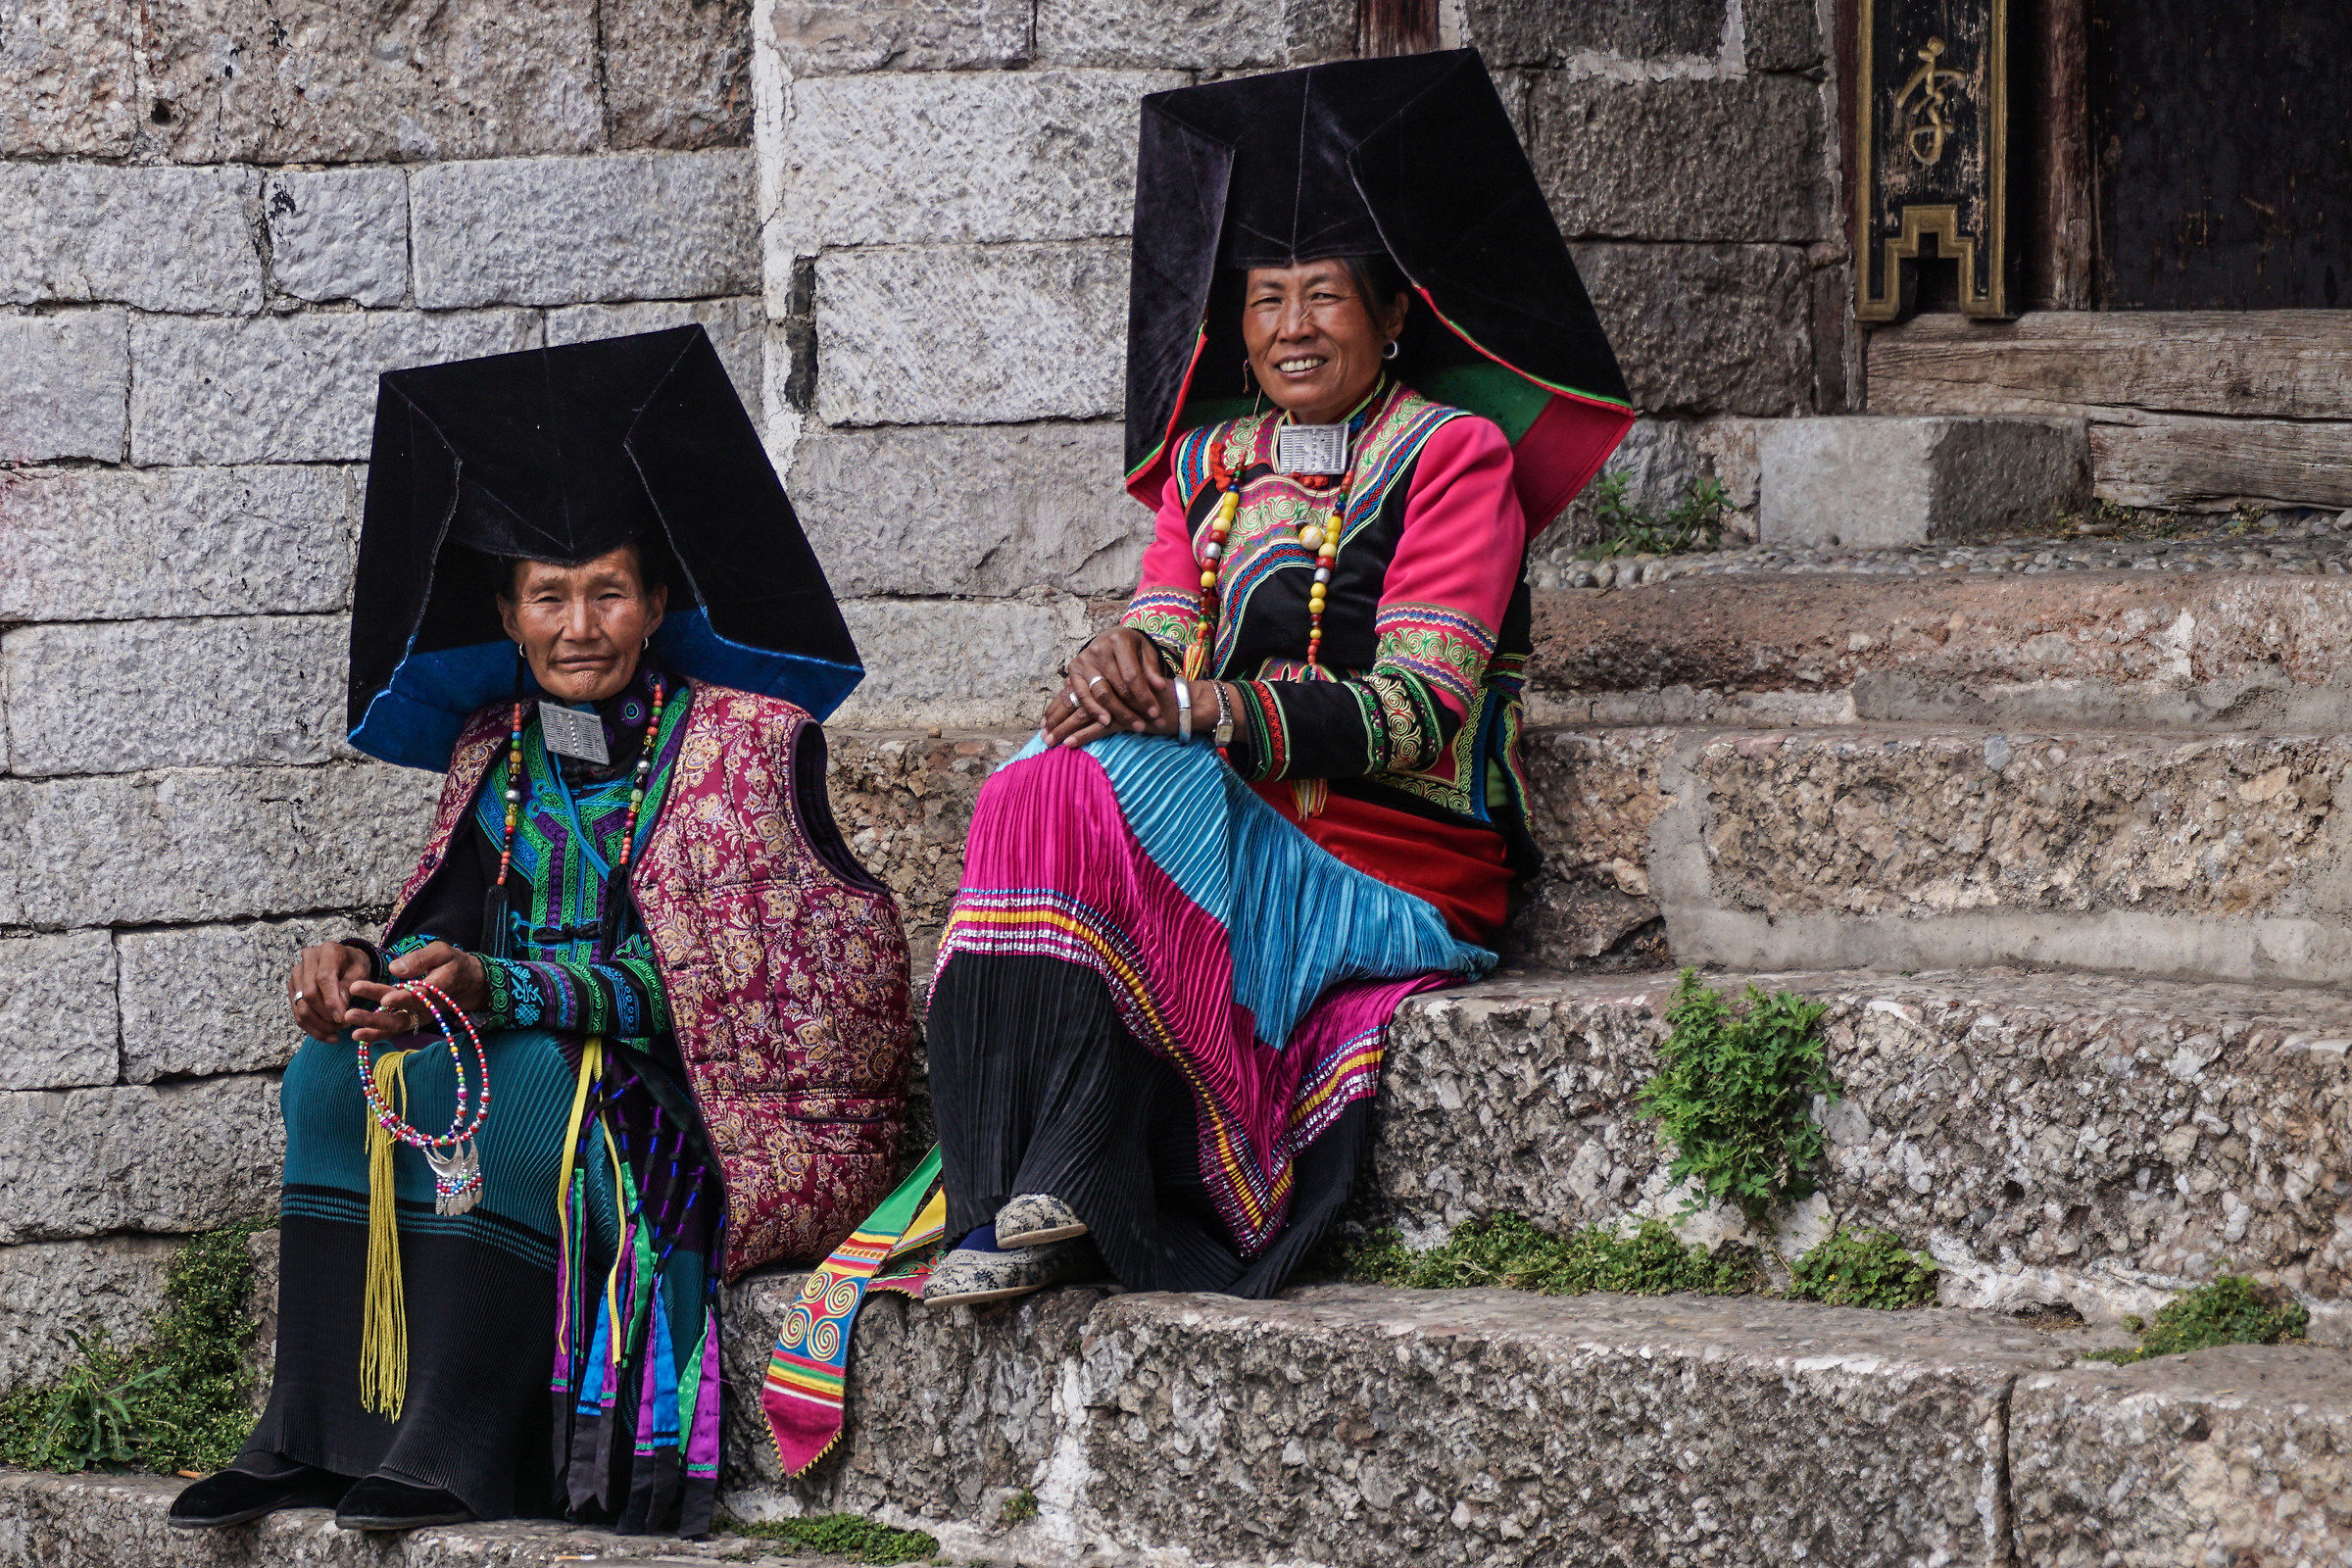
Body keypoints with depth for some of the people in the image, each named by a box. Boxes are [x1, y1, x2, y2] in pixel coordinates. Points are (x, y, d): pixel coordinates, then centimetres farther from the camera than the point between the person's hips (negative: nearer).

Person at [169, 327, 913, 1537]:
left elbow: (698, 979, -17)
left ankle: (458, 1452, -31)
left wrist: (497, 989, -27)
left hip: (703, 1092, -6)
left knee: (515, 1078, -33)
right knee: (342, 1064, -18)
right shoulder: (495, 751, 10)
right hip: (524, 1048, 6)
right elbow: (453, 928, 7)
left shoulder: (749, 742, -9)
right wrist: (364, 964, -17)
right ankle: (311, 1438, -20)